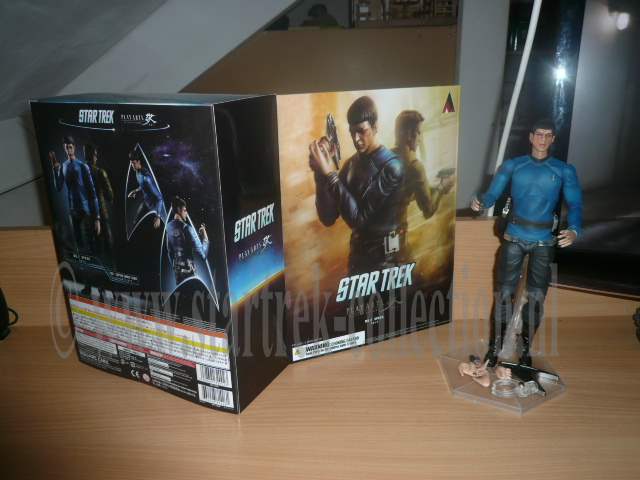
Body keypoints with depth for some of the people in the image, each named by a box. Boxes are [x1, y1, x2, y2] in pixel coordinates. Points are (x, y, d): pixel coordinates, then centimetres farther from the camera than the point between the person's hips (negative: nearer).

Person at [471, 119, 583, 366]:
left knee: (536, 297, 5)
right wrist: (480, 202, -26)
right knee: (504, 292, 0)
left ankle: (525, 348, 21)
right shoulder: (512, 166, 4)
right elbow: (493, 194, -2)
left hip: (544, 243, 1)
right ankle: (495, 346, 12)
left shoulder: (565, 171, 5)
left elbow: (575, 204, -3)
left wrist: (574, 230, -23)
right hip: (514, 239, -1)